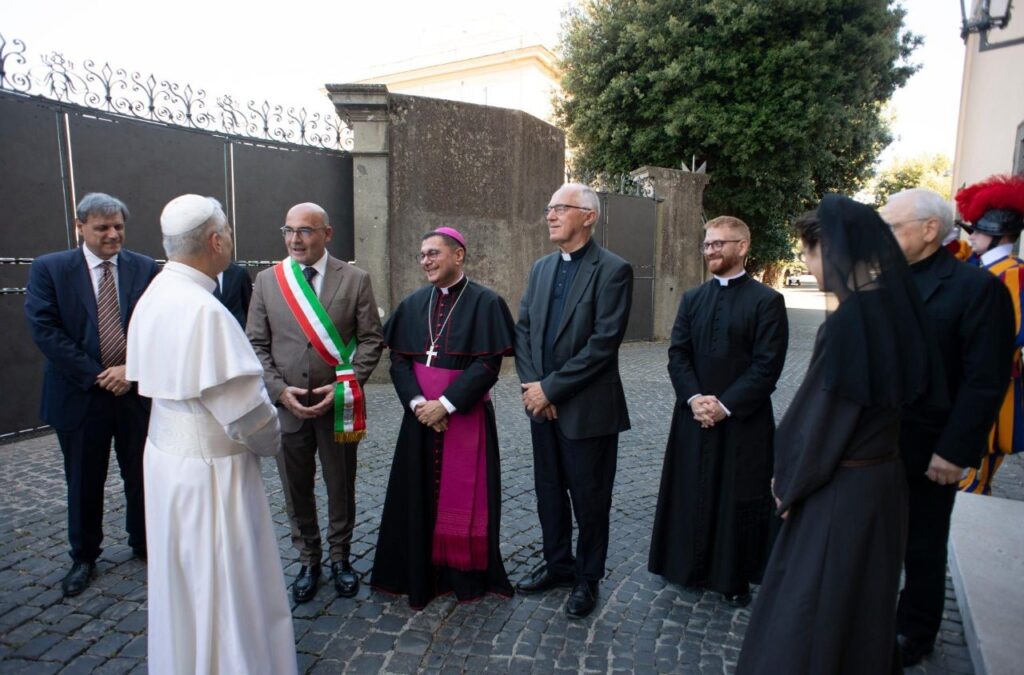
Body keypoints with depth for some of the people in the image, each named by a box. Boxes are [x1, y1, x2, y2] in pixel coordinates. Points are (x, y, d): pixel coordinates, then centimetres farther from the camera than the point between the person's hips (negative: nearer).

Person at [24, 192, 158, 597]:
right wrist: (96, 376, -14)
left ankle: (143, 544, 33)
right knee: (84, 483, 13)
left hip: (137, 391, 1)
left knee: (142, 475, 13)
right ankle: (84, 558, 31)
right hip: (80, 394, -1)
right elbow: (44, 330, -9)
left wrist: (133, 369, -15)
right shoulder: (49, 269, -2)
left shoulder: (146, 269, 0)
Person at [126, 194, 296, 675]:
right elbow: (245, 410, -25)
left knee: (184, 581, 25)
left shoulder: (154, 296, 2)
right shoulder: (204, 311, -26)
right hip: (210, 471, -9)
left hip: (168, 453, 9)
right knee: (223, 586, 9)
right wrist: (271, 441, -3)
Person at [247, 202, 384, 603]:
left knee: (341, 486, 12)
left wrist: (344, 386, -14)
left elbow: (371, 340, -3)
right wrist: (279, 390, -10)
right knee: (296, 489, 13)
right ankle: (308, 560, 33)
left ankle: (340, 558, 33)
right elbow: (257, 344, 4)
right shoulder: (267, 280, 4)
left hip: (338, 403, -1)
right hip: (286, 404, 2)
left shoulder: (355, 280, -2)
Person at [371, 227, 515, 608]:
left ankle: (467, 574, 24)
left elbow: (488, 364, -12)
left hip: (466, 416, -4)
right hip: (420, 416, 4)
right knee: (419, 495, 10)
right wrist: (417, 402, -11)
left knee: (465, 496, 5)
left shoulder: (485, 303, -7)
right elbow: (399, 360, 4)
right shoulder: (413, 304, 7)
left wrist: (446, 404, -17)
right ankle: (421, 573, 27)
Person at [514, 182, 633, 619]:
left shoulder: (613, 270, -11)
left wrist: (551, 388, -17)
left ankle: (587, 579, 30)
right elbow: (523, 328, 9)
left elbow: (604, 341, -19)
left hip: (587, 407, -6)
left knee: (588, 497, 9)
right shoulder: (541, 268, 10)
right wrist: (531, 383, -6)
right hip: (542, 403, 6)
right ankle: (557, 564, 38)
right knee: (549, 491, 18)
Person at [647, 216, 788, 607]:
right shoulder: (692, 299, 10)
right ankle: (693, 567, 30)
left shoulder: (767, 300, -5)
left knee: (739, 499, 7)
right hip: (694, 417, 4)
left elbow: (768, 365, -11)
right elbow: (677, 354, 3)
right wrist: (694, 397, -12)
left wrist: (725, 405, -17)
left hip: (744, 420, -4)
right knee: (692, 494, 11)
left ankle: (736, 579, 24)